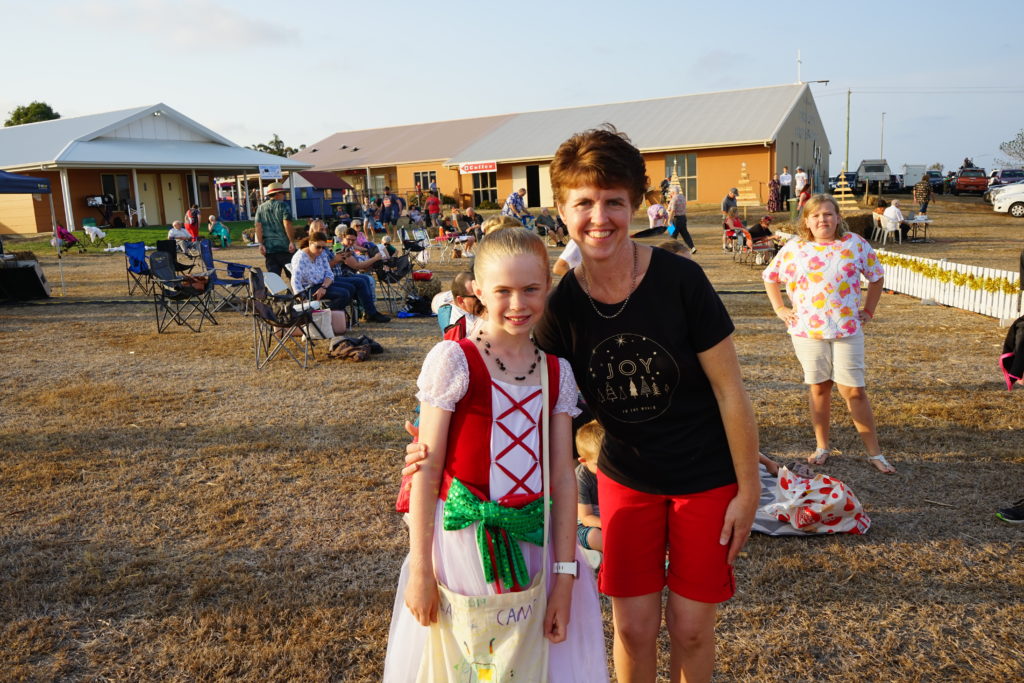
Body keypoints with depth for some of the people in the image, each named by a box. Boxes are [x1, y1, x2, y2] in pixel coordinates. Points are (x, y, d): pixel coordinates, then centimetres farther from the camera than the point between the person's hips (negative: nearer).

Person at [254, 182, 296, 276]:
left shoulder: (261, 208, 11)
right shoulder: (283, 205, -4)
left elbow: (258, 226, 4)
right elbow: (287, 224, -14)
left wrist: (261, 244, 2)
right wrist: (292, 242, -13)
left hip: (268, 248, 5)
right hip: (284, 247, -4)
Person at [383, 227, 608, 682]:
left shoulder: (557, 371, 2)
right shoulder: (453, 360, -11)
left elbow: (563, 478, 1)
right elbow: (426, 471, -9)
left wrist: (565, 575, -1)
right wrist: (420, 570, -8)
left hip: (534, 540, 4)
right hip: (463, 539, -3)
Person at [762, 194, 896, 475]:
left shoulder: (855, 244, 1)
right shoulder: (793, 249, 1)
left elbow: (876, 276, 12)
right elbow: (770, 277, 13)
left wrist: (868, 312, 7)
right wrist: (780, 309, 6)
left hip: (847, 330, -1)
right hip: (807, 331, 1)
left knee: (854, 390, 0)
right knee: (819, 389, 10)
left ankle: (874, 452, 10)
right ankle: (822, 447, 24)